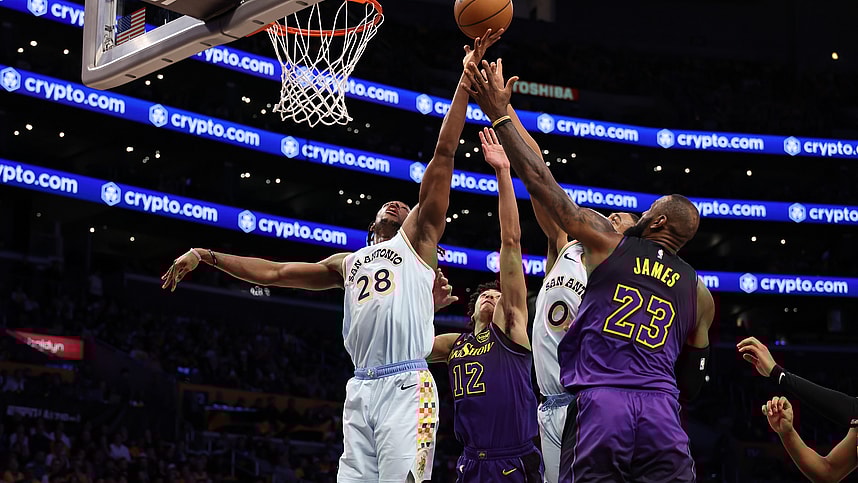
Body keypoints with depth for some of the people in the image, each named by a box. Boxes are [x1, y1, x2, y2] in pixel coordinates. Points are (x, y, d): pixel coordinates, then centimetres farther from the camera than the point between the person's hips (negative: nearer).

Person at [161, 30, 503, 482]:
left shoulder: (417, 239, 15)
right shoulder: (347, 263, 29)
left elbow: (443, 155, 8)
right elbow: (273, 272, 31)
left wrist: (465, 77, 2)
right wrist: (206, 255, 26)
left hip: (406, 387, -5)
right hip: (360, 389, 5)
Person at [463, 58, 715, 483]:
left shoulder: (608, 243, 9)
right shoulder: (700, 295, 18)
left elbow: (541, 181, 8)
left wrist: (499, 115, 13)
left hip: (598, 406, -2)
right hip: (662, 415, 3)